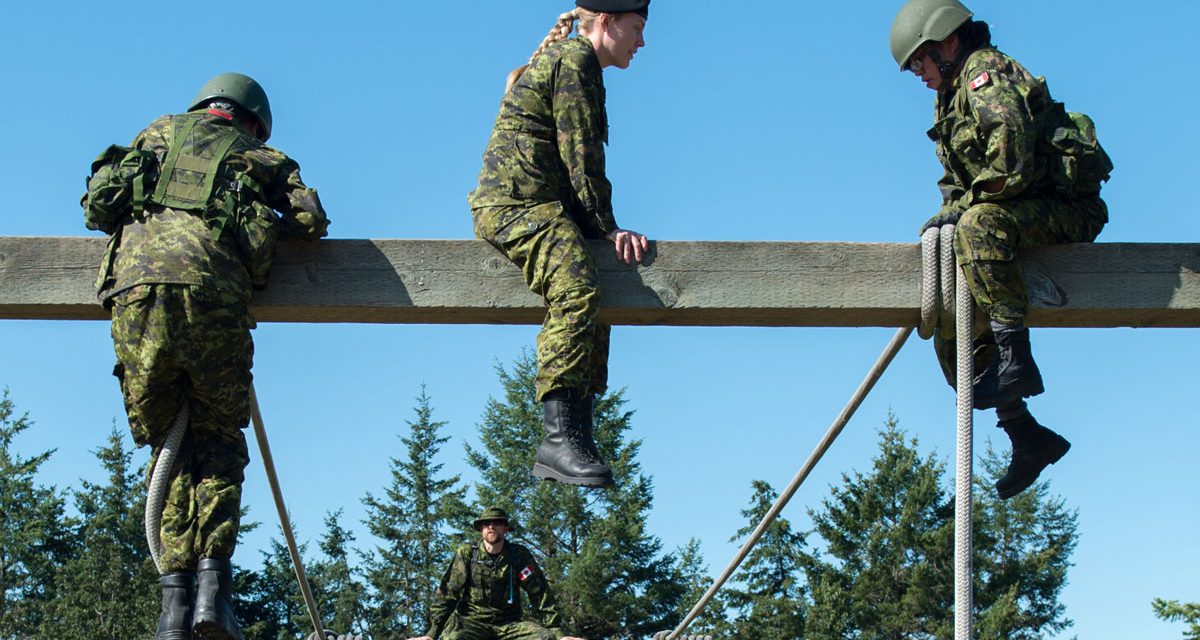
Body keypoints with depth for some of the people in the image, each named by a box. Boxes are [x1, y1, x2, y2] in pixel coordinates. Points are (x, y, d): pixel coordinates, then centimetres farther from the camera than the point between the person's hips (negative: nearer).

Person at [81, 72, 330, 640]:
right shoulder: (263, 158, 26)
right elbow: (310, 219, 13)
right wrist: (265, 227, 32)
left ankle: (175, 593, 1)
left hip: (135, 286, 1)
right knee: (219, 442, 13)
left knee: (167, 444, 12)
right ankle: (212, 580, -4)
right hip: (212, 294, -1)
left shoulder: (160, 132, 30)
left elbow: (97, 206, 30)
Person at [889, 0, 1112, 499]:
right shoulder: (952, 97, 20)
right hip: (1021, 218, 11)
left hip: (1067, 208, -11)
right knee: (953, 333, 6)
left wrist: (965, 208, -16)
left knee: (982, 224, -40)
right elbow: (957, 177, 23)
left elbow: (1013, 155, -26)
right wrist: (949, 212, 2)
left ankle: (1016, 359, -41)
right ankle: (1028, 439, 9)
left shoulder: (985, 72, -12)